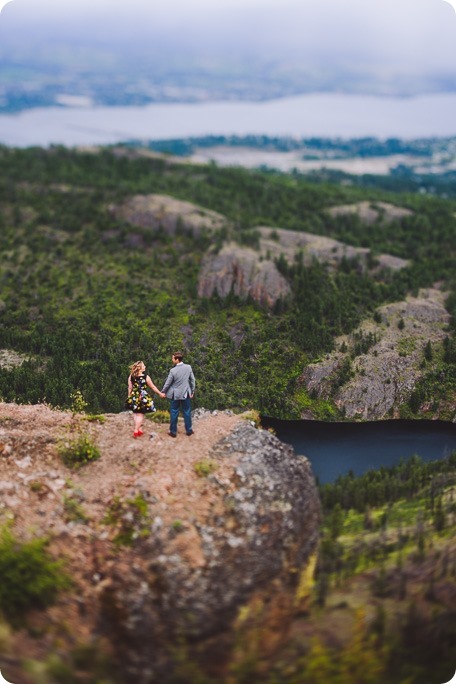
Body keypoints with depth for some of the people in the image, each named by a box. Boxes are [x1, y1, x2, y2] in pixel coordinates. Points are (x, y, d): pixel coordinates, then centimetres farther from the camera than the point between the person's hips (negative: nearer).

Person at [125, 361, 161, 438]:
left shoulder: (131, 376, -4)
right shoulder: (146, 377, -12)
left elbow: (130, 388, 1)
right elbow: (153, 387, -4)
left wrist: (129, 397, 13)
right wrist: (160, 393, 8)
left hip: (134, 397, 4)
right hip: (143, 397, -4)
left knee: (135, 414, 16)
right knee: (140, 414, 4)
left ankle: (140, 429, 22)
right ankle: (136, 431, 2)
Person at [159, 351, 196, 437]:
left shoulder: (173, 370, -19)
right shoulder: (188, 367, -9)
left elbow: (168, 383, -8)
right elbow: (192, 380, 0)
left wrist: (163, 392, 8)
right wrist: (192, 391, 13)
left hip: (175, 394, -2)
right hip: (186, 394, 3)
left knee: (174, 412, 8)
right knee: (187, 412, 13)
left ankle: (173, 431, 14)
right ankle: (189, 430, 21)